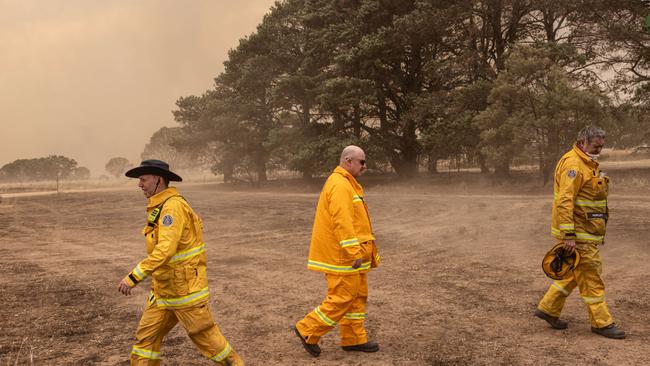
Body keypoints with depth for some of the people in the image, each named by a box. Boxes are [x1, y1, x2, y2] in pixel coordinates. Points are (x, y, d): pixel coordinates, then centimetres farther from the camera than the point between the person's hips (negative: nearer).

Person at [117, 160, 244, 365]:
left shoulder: (173, 206, -21)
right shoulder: (159, 207, 10)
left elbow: (164, 250, -30)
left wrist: (133, 278, -31)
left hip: (185, 289, -9)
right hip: (164, 290, 9)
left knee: (205, 336, 4)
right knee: (146, 336, 7)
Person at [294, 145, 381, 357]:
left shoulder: (346, 184, 17)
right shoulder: (340, 185, -18)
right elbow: (341, 221, -25)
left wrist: (360, 251, 24)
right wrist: (354, 252, -25)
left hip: (350, 255, 11)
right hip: (342, 256, -11)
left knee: (357, 296, 14)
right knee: (342, 298, -5)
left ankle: (354, 339, 23)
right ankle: (307, 330, 6)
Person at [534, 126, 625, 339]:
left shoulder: (588, 164, 17)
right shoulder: (573, 164, -17)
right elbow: (564, 201, -25)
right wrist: (569, 235, -28)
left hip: (588, 232, 10)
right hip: (578, 234, -10)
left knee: (575, 273, 16)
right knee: (591, 277, -1)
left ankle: (547, 308, 25)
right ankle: (601, 323, 9)